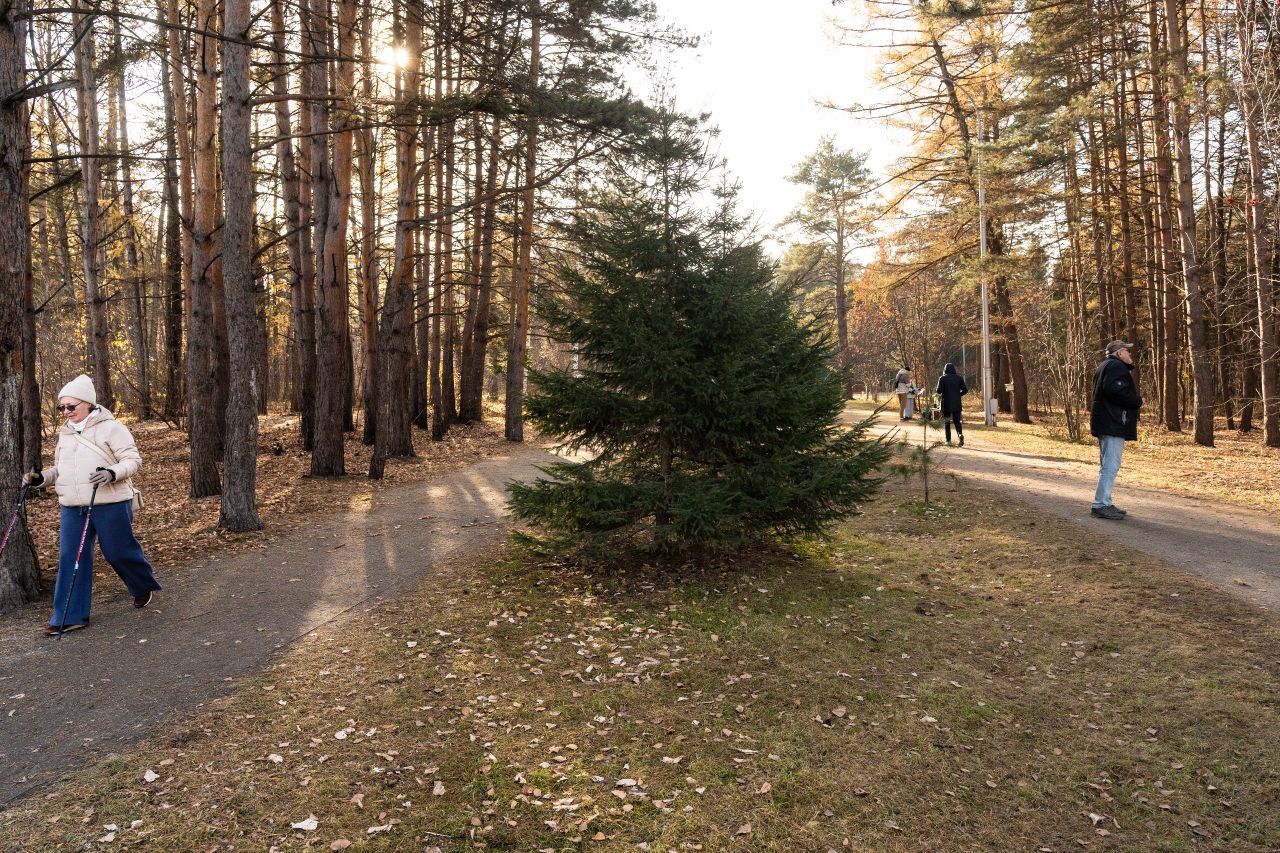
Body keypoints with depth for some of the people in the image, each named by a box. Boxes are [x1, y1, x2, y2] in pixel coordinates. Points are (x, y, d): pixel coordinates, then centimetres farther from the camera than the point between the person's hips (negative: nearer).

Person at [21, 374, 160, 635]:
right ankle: (71, 616, 8)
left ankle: (144, 586, 31)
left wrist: (112, 473, -28)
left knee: (119, 552, 3)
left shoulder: (110, 427, -7)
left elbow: (133, 459, -10)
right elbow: (59, 468, 26)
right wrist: (41, 478, 7)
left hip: (110, 504, -6)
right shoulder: (65, 433, 15)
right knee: (70, 558, 2)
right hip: (72, 507, 6)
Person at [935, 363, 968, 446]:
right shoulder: (959, 378, 4)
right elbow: (965, 390, 2)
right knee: (957, 421, 10)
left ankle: (948, 440, 5)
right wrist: (958, 395, 16)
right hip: (957, 404, 2)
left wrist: (940, 395, 8)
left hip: (946, 403, -2)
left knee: (947, 422, 8)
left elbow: (939, 390, -14)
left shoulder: (942, 378, -6)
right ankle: (960, 434, -16)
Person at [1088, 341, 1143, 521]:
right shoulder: (1116, 366, -11)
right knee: (1110, 466, -11)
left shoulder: (1106, 366, 22)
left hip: (1105, 424, 11)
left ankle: (1103, 503, 21)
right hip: (1113, 424, -11)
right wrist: (1137, 401, -12)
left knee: (1107, 466, 15)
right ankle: (1101, 505, -11)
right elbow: (1115, 390, -25)